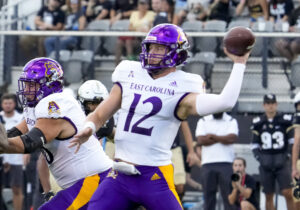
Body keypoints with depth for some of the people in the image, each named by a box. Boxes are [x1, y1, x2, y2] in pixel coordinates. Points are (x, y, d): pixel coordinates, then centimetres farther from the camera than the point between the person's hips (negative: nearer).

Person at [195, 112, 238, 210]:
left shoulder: (231, 121, 8)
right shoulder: (203, 121, 10)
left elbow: (232, 138, -9)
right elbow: (201, 140, -5)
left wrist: (214, 136, -5)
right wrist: (223, 139, -4)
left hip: (226, 163, -1)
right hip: (208, 164, 1)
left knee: (229, 194, -6)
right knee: (208, 194, 4)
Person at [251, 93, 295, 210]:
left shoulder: (285, 120, 2)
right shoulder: (258, 123, 8)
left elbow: (292, 142, 4)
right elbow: (255, 145, 11)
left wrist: (286, 157, -8)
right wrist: (260, 159, -4)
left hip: (281, 161, -2)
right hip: (266, 160, 2)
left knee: (287, 193, -13)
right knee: (269, 196, 5)